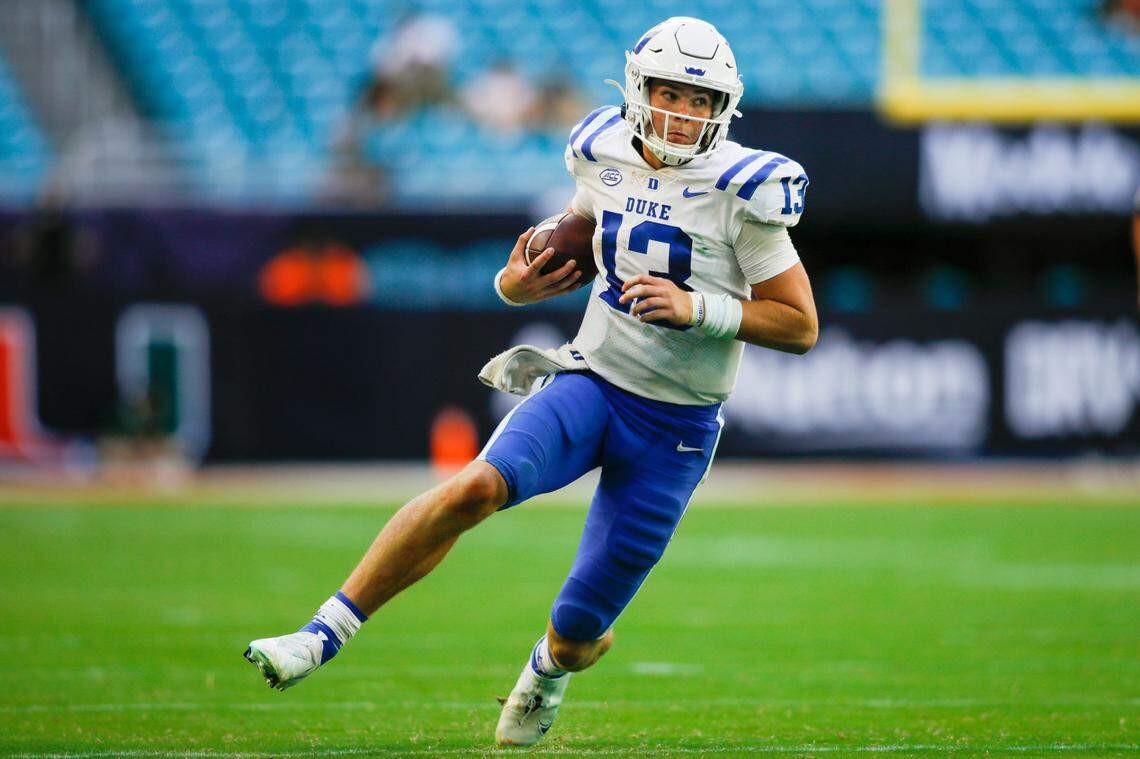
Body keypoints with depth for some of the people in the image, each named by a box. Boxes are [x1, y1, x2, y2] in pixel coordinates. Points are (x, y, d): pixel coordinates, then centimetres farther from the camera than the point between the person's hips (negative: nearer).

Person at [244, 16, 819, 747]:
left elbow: (801, 326, -9)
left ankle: (550, 668, 42)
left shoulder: (742, 194, -13)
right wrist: (518, 283, 1)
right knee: (476, 486, -30)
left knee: (577, 636, 1)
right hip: (591, 382, 2)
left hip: (675, 430, -2)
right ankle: (323, 636, -27)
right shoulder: (607, 157, 0)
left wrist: (697, 308, -22)